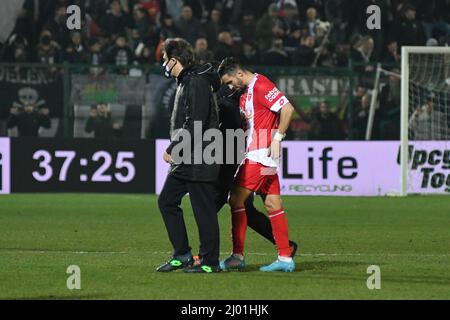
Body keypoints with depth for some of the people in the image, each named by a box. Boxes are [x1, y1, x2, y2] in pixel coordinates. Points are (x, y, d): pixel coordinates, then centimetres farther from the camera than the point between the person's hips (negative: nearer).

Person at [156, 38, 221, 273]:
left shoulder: (197, 84, -16)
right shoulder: (185, 82, 17)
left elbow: (195, 125, -23)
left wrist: (172, 149, -18)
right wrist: (175, 151, 16)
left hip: (199, 160, -11)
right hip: (184, 160, 11)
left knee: (203, 209, -4)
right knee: (167, 201, 11)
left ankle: (209, 261, 2)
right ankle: (182, 254, 16)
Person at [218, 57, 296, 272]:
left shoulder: (260, 86, -13)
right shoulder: (245, 91, 16)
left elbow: (288, 109, -20)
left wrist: (277, 138, -19)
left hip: (261, 154, -9)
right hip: (255, 154, 9)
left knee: (236, 199, -7)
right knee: (272, 205, 7)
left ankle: (237, 256, -4)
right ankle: (285, 258, 6)